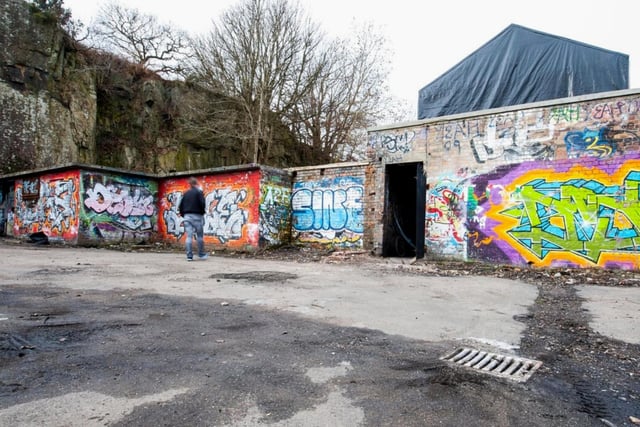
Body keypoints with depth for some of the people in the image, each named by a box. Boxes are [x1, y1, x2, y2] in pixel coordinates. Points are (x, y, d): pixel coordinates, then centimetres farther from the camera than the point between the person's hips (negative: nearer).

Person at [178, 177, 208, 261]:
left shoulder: (186, 193, 13)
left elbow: (180, 206, 13)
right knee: (200, 236, 6)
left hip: (187, 216, 4)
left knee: (189, 236, 2)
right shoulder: (199, 192, -3)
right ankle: (201, 254, 13)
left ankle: (189, 256, -1)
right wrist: (202, 212, 4)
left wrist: (182, 215, 21)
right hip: (196, 216, -4)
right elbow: (202, 203, -15)